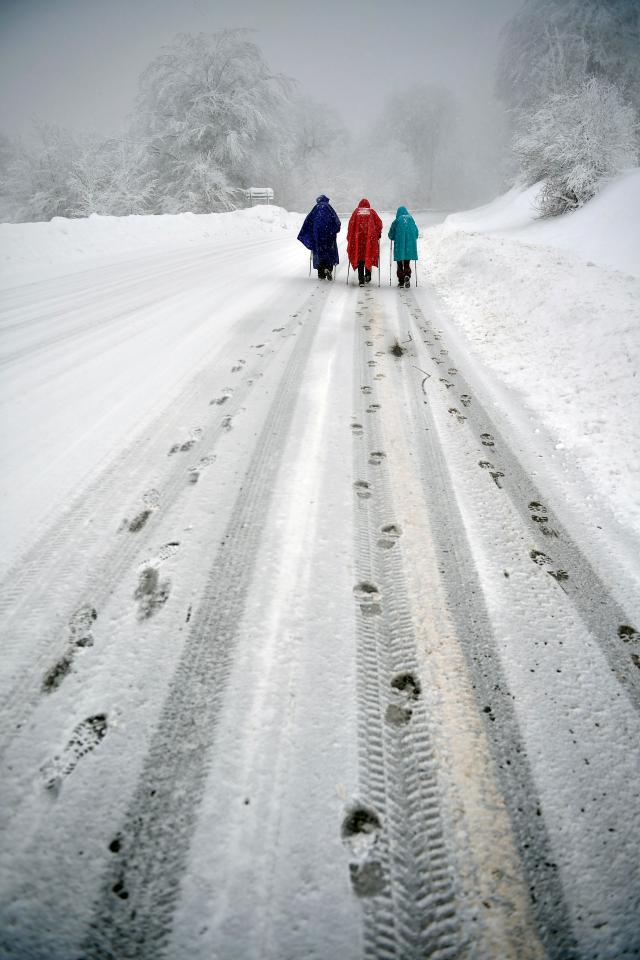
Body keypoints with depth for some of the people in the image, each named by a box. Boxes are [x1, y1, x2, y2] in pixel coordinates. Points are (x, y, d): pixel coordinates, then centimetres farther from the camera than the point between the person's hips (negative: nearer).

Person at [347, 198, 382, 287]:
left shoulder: (356, 211, 10)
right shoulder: (372, 211, 10)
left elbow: (351, 224, 3)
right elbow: (379, 223, 4)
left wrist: (350, 238, 7)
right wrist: (378, 234, 14)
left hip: (358, 238, 0)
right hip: (370, 238, 0)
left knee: (359, 257, 2)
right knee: (369, 257, 13)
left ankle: (361, 279, -7)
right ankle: (367, 276, 10)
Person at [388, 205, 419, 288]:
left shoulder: (396, 221, -1)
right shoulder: (411, 220, 6)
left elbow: (391, 235, 1)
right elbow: (416, 233, 11)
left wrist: (394, 238, 21)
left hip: (399, 245, -2)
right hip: (410, 245, 2)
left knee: (400, 264, 7)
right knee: (407, 263, 10)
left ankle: (401, 281, 3)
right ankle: (407, 276, -14)